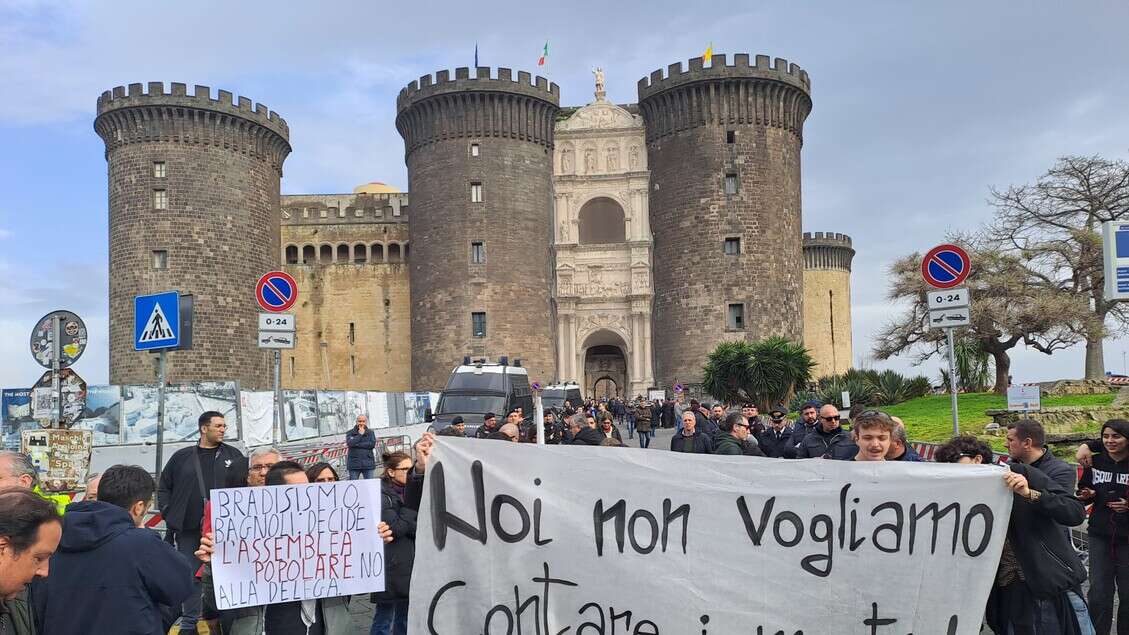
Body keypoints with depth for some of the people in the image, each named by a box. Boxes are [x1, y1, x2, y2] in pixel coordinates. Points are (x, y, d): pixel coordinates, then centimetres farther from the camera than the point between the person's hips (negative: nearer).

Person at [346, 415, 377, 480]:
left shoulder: (370, 433, 12)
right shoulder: (350, 433, 9)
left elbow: (372, 444, -5)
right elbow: (350, 443, -10)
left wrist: (357, 444, -7)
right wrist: (360, 434, -4)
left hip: (368, 463, 1)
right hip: (354, 464, -1)